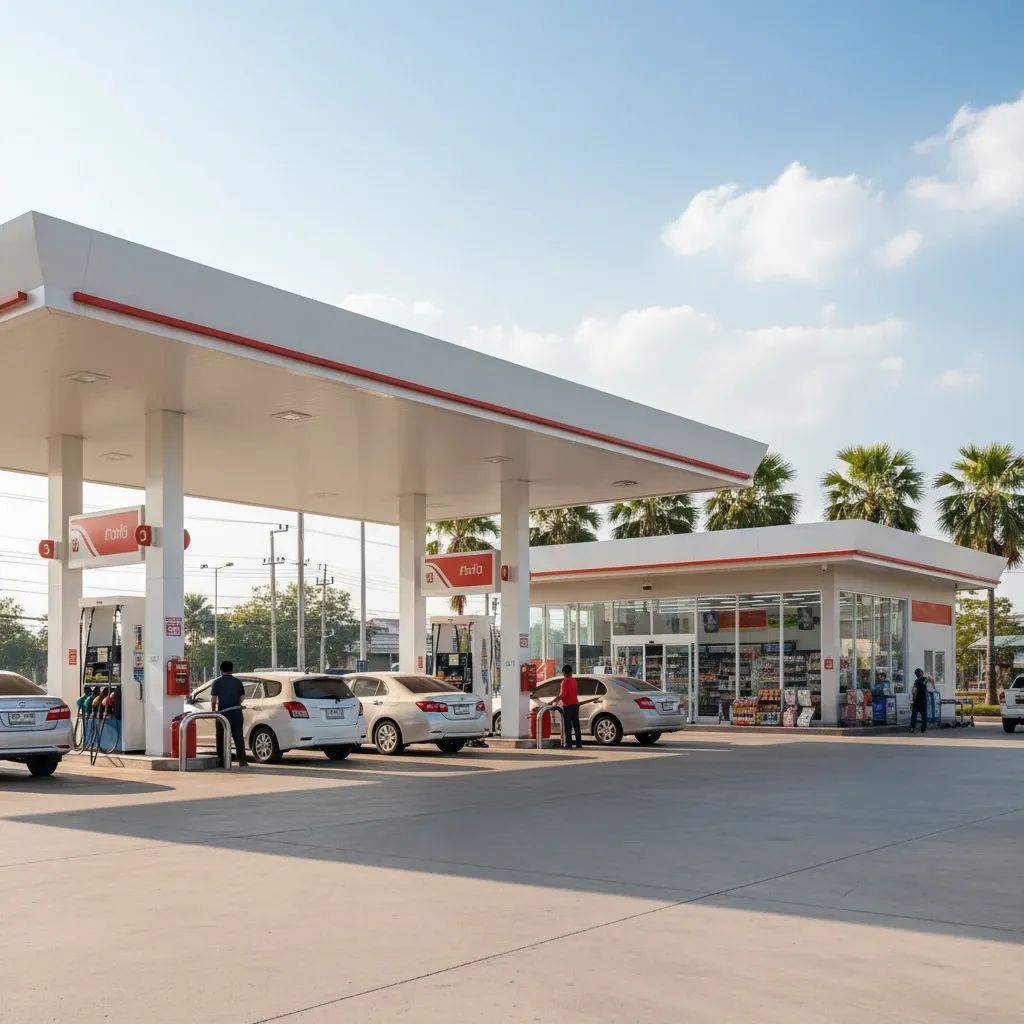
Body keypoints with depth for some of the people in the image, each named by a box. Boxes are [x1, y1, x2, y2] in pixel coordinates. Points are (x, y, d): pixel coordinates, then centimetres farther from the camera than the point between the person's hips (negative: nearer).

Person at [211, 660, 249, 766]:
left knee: (221, 737, 9)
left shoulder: (217, 682, 1)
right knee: (238, 736, 2)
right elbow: (242, 697, 7)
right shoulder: (238, 681, 7)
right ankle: (242, 761, -4)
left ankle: (221, 760, 9)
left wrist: (214, 711, 12)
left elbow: (214, 698, -1)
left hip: (222, 712, -1)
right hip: (236, 712, 1)